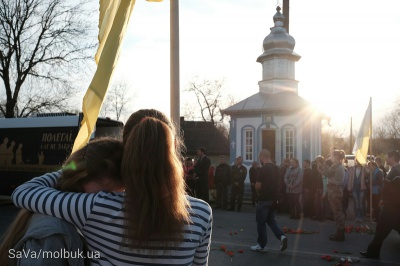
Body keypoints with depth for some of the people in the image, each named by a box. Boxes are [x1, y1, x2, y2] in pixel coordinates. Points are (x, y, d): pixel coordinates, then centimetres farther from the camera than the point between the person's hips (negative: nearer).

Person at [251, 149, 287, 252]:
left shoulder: (263, 169, -18)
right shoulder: (276, 168, 6)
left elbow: (258, 186, -17)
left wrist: (259, 193, 2)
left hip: (264, 200, -7)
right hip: (274, 198, 7)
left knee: (261, 222, 6)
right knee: (271, 220, 20)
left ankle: (261, 245, 14)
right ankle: (282, 236, 1)